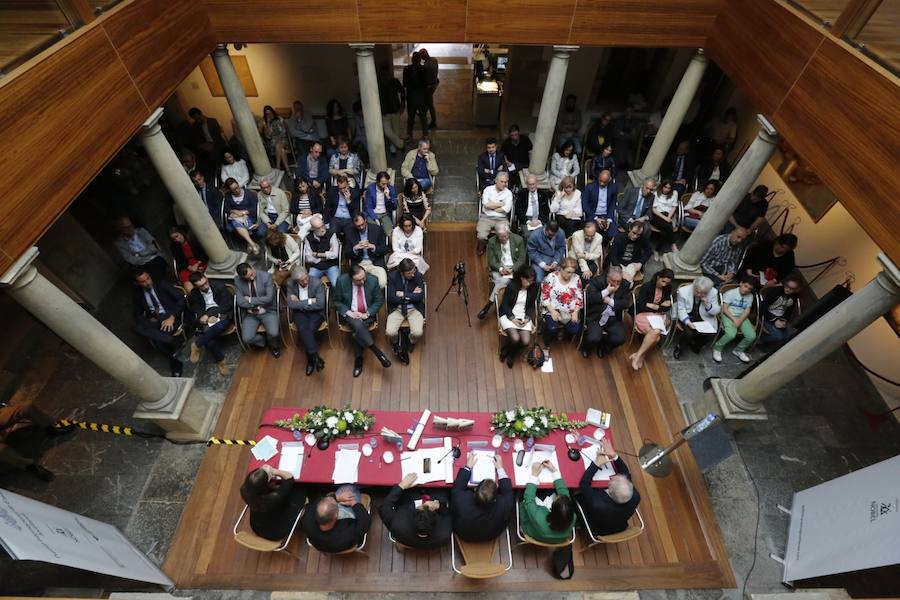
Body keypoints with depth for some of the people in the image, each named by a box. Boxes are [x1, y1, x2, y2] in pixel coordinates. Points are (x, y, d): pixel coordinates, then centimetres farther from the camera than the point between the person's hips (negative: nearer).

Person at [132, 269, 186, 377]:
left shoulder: (162, 284, -2)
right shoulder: (138, 293, 9)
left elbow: (181, 299, -9)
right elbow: (138, 315, 13)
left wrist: (171, 317, -20)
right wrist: (149, 320, -11)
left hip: (170, 317, -4)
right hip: (154, 320, 4)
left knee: (157, 337, -31)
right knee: (138, 328, -28)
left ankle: (175, 363, -11)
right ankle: (177, 341, -24)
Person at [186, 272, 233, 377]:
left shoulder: (219, 286, -1)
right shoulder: (193, 295, 8)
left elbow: (228, 304, -5)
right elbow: (197, 312, 5)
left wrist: (209, 314, -14)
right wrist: (208, 318, -19)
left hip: (222, 315, -2)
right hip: (207, 318, 2)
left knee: (220, 326, -40)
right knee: (209, 339, -28)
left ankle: (197, 344, -23)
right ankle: (221, 362, -11)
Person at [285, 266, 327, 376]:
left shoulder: (317, 282, -14)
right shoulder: (290, 284, -6)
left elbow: (320, 304, -18)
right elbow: (291, 304, -12)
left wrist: (300, 303, -14)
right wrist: (309, 301, -16)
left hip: (316, 312, -2)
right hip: (299, 312, 2)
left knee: (309, 330, -29)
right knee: (302, 329, -30)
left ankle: (311, 359, -12)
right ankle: (316, 357, -24)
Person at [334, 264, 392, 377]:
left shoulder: (373, 280, -13)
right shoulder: (341, 281, -13)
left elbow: (379, 300, -3)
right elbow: (337, 301, 0)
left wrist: (366, 314, -14)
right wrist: (349, 313, -16)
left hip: (367, 314, 0)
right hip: (349, 314, 0)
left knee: (357, 332, -28)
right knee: (358, 325, -33)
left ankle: (358, 359, -10)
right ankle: (377, 352, -26)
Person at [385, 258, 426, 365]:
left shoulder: (418, 276, -9)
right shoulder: (392, 276, -11)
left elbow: (420, 297, -14)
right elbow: (391, 298, -15)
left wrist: (403, 294, -14)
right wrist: (411, 295, -14)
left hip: (414, 309, 0)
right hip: (396, 309, 0)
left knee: (418, 333, -25)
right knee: (390, 332, -25)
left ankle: (408, 345, 11)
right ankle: (397, 344, 12)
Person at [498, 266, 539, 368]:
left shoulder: (533, 287, -4)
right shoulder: (511, 285, -15)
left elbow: (531, 306, 5)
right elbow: (504, 305, -10)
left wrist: (527, 319, -11)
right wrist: (513, 319, -18)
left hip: (524, 316, 4)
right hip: (509, 315, -3)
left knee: (526, 342, -18)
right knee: (515, 338, -27)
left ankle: (510, 354, 14)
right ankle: (506, 350, 9)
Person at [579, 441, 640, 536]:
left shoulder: (596, 504, -47)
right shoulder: (635, 498, -37)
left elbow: (583, 484, -28)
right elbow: (626, 474, -17)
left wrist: (597, 463, -25)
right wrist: (614, 456, -26)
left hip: (597, 531, -3)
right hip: (620, 527, 4)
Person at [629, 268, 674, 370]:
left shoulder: (667, 288, 4)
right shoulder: (647, 286, -11)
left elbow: (667, 308, 3)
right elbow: (640, 306, -15)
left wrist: (652, 306, -10)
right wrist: (660, 306, -8)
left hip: (659, 316, 4)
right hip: (644, 314, -4)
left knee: (656, 333, -28)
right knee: (655, 333, -31)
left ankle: (638, 355, -19)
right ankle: (641, 356, -19)